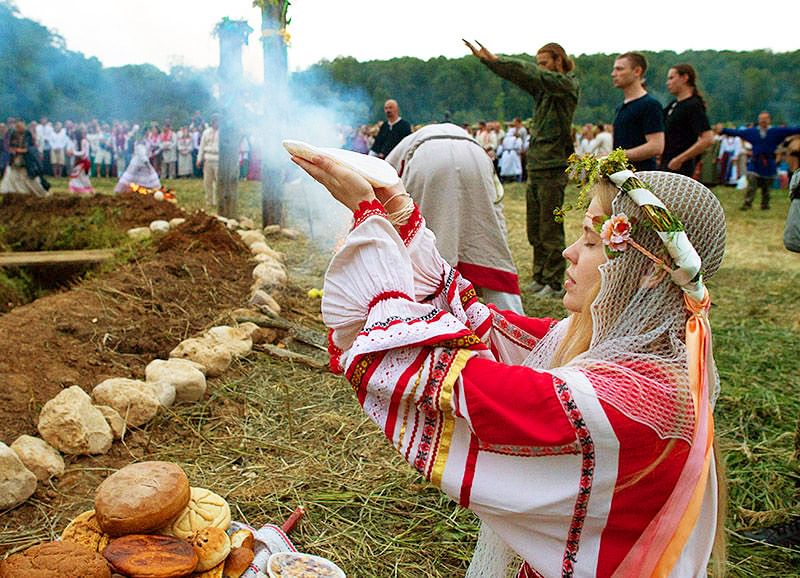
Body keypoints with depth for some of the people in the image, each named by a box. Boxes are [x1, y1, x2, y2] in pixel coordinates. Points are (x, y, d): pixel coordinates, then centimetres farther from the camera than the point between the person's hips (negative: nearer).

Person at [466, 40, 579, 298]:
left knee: (550, 229, -4)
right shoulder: (542, 87, 15)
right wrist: (485, 58, -1)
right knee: (534, 229, 11)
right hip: (535, 166, 8)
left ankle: (555, 283, 4)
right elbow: (518, 76, 11)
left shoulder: (567, 85, -6)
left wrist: (496, 59, -21)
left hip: (553, 167, -8)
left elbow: (536, 75, -18)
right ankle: (540, 277, 20)